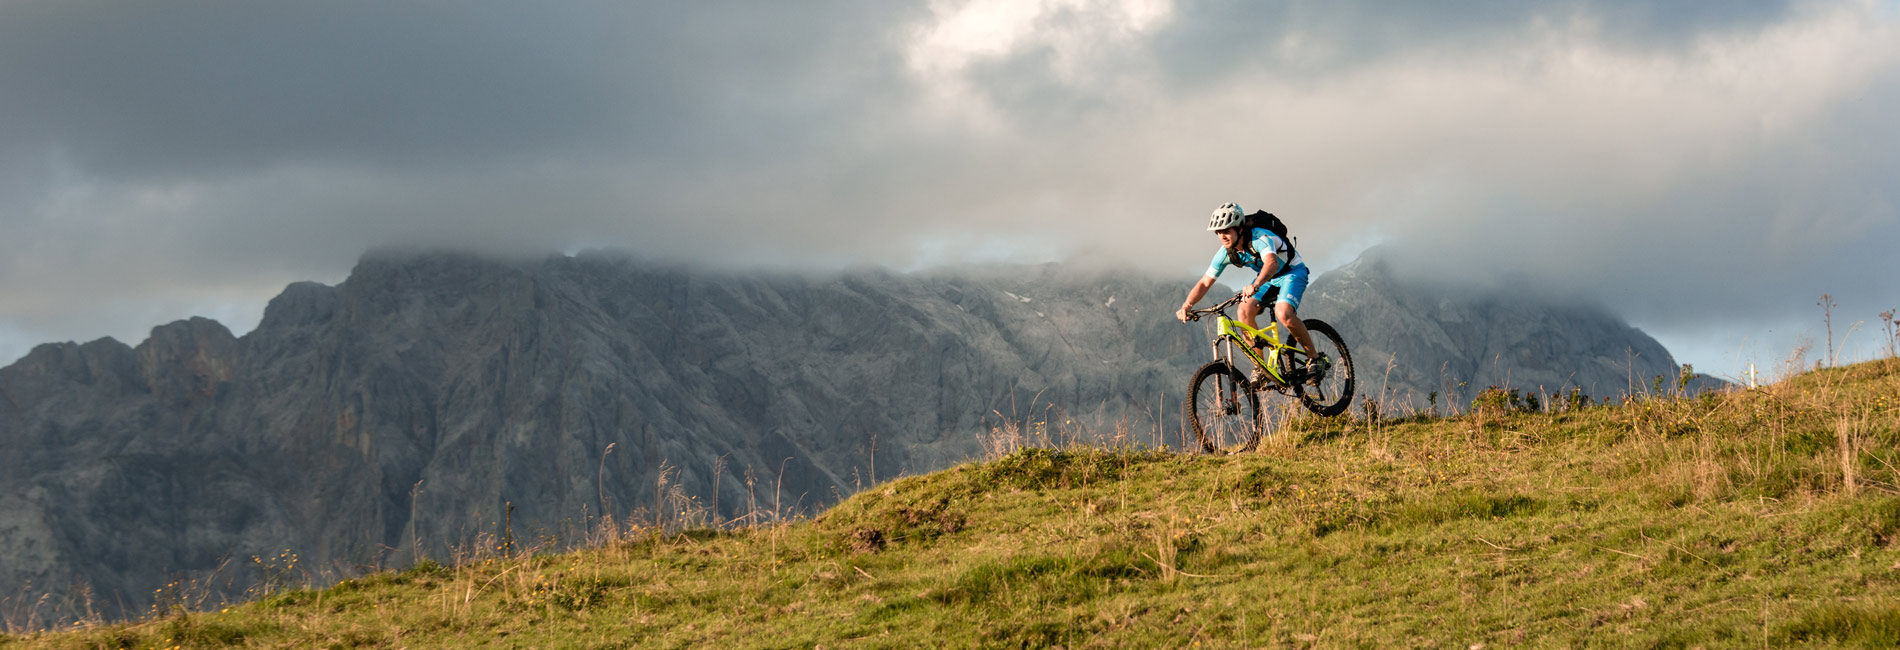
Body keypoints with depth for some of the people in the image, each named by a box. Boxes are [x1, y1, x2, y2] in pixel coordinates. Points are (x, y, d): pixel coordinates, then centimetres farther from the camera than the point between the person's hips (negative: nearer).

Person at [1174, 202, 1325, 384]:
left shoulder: (1260, 238, -35)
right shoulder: (1226, 253, -15)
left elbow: (1272, 263, -55)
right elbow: (1205, 283, -10)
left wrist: (1255, 285, -74)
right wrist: (1186, 306, -27)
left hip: (1292, 272, -6)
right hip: (1267, 278, 6)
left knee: (1283, 314, -31)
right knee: (1244, 311, -20)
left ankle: (1315, 358, -12)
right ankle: (1260, 368, -8)